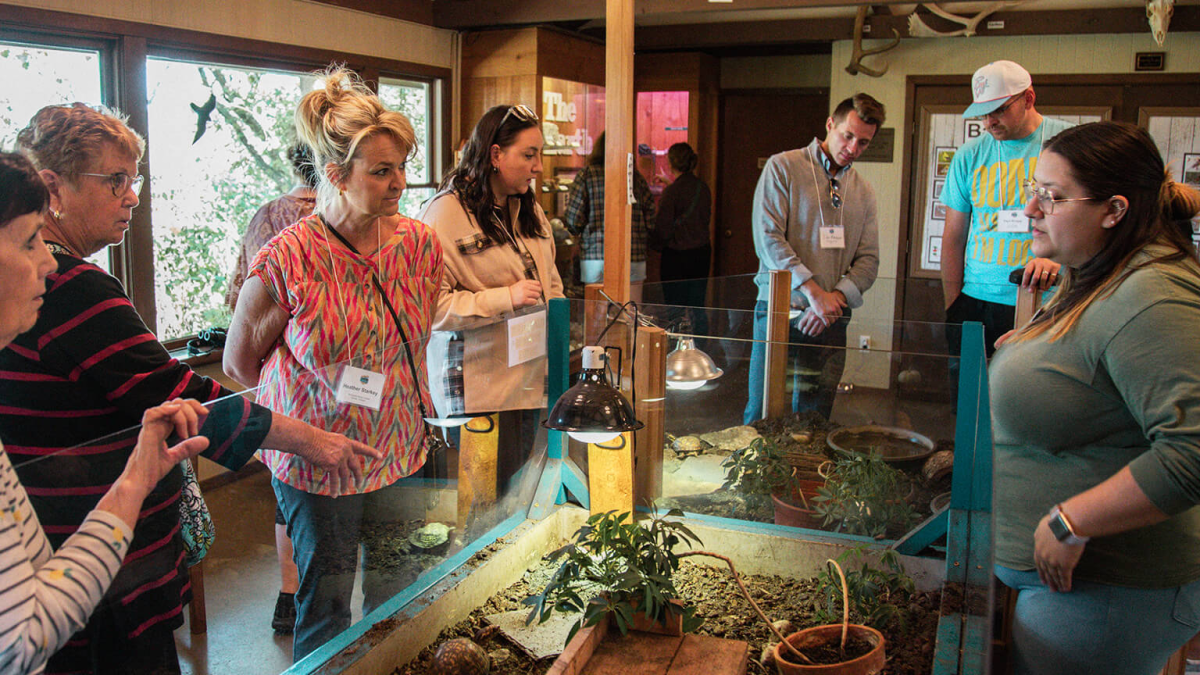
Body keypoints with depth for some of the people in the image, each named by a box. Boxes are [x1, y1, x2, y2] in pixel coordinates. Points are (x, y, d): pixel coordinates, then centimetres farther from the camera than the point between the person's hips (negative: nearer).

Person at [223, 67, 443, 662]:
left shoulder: (420, 244, -5)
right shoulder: (286, 262, -19)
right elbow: (240, 360, -5)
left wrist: (406, 400, 9)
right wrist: (330, 394, -1)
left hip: (399, 451, 4)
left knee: (397, 593, 18)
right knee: (327, 605, 11)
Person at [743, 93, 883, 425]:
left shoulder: (864, 192, 15)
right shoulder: (783, 167, 0)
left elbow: (868, 260, 10)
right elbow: (767, 237, -10)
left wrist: (837, 297, -9)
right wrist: (813, 292, -15)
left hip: (830, 322, 4)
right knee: (761, 417, -3)